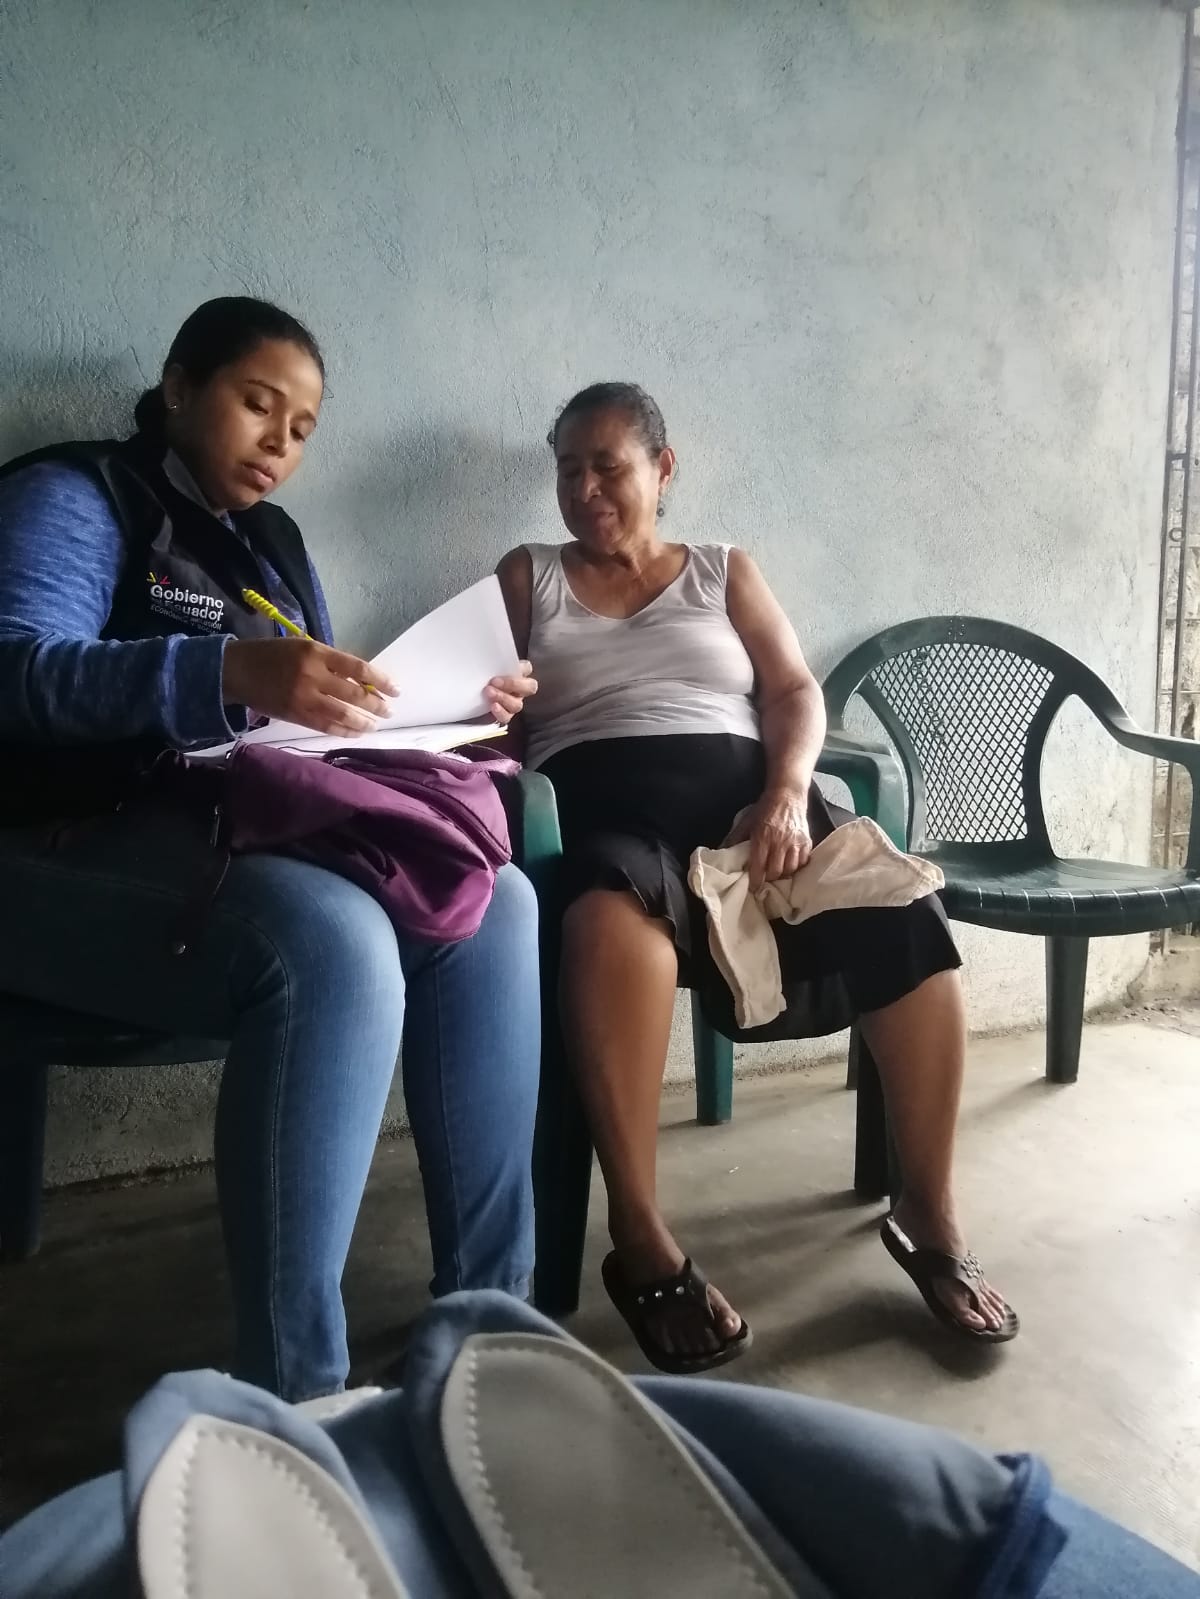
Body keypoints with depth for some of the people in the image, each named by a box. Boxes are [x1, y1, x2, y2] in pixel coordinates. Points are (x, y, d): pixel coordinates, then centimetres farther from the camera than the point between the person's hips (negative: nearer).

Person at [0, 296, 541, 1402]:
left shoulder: (272, 541, 22)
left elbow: (318, 714, 20)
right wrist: (229, 673, -35)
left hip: (244, 843, 7)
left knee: (494, 902, -15)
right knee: (332, 940, -35)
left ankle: (491, 1304, -12)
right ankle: (294, 1396, -26)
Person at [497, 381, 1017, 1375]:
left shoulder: (726, 573, 23)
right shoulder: (526, 577, 21)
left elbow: (796, 693, 11)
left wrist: (787, 791, -10)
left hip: (741, 797, 3)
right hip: (603, 807, -2)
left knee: (908, 918, -26)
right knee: (614, 913, -41)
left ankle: (929, 1217, -9)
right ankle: (642, 1244, -33)